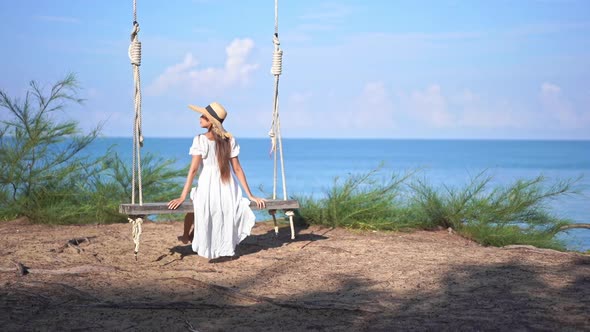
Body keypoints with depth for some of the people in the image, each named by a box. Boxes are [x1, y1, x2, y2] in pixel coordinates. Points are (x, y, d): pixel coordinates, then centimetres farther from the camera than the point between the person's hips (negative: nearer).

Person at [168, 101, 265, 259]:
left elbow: (193, 169, -14)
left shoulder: (200, 140, -10)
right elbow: (237, 169, 2)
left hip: (208, 189, -3)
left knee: (193, 198, 32)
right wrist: (250, 196, 6)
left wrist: (183, 197, -13)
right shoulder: (229, 140, 2)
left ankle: (186, 235, 41)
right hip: (229, 193, 3)